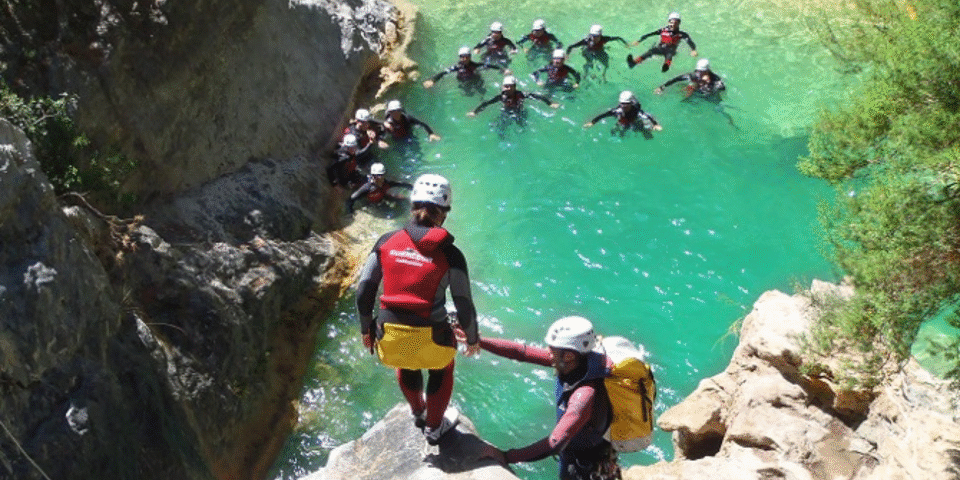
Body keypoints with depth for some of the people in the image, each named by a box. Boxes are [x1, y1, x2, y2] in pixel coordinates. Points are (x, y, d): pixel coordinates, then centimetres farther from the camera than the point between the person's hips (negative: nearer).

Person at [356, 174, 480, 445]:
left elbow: (364, 292, 0)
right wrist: (472, 339, 12)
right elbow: (464, 305, -6)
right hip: (430, 340, -3)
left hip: (390, 339, 3)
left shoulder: (387, 242, -3)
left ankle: (418, 413, 60)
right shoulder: (449, 254, -11)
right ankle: (433, 427, 45)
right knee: (441, 367, 33)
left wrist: (366, 329, 16)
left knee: (406, 365, 37)